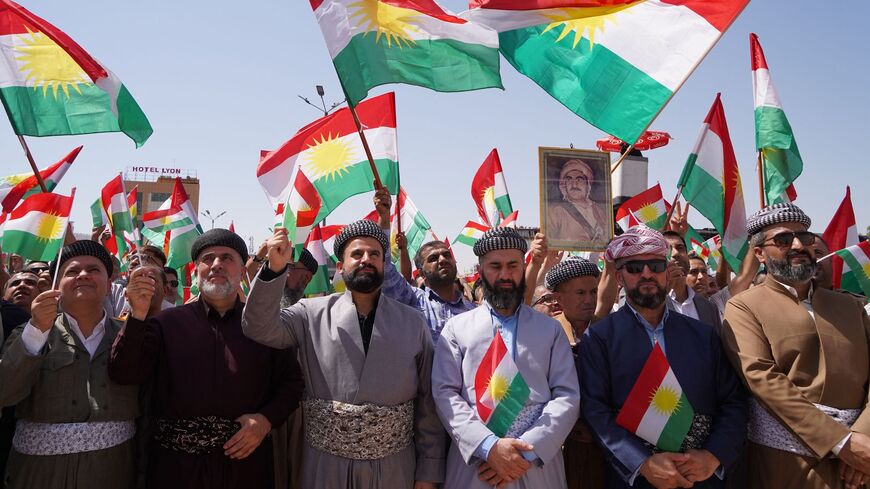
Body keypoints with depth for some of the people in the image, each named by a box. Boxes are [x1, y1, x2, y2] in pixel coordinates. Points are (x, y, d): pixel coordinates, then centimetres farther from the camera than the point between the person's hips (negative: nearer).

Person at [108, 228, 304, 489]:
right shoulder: (168, 322, 3)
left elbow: (292, 380, 6)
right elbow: (123, 374, -5)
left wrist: (267, 419, -9)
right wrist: (138, 315, -16)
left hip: (245, 460, 1)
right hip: (177, 464, 0)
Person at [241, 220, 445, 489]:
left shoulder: (413, 322, 1)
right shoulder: (312, 314, 0)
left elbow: (427, 404, 2)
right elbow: (260, 327, -14)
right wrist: (276, 268, -27)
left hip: (394, 466, 1)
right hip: (325, 465, 0)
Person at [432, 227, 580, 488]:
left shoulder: (550, 329, 7)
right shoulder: (457, 327, 4)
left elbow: (567, 396, -1)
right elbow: (445, 393, -5)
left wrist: (529, 451, -13)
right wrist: (488, 446, -17)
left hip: (538, 464, 1)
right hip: (472, 463, -1)